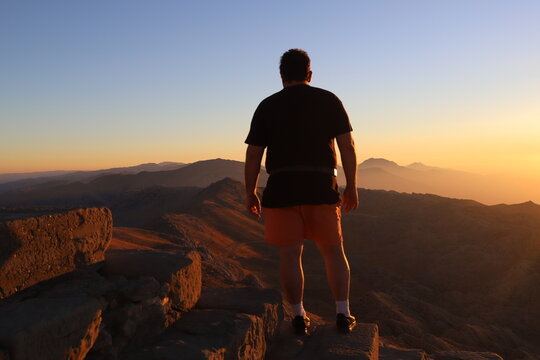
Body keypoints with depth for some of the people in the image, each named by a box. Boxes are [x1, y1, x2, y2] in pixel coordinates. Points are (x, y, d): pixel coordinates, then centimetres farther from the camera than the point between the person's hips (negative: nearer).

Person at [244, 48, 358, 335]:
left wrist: (250, 192, 10)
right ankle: (343, 314, 15)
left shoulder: (267, 106, 6)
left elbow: (253, 154, 2)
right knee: (333, 251, 13)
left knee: (290, 254, 6)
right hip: (322, 187, 1)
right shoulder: (329, 101, 6)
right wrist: (351, 186, 5)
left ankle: (299, 317, 13)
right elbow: (347, 145, -1)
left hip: (281, 188, 0)